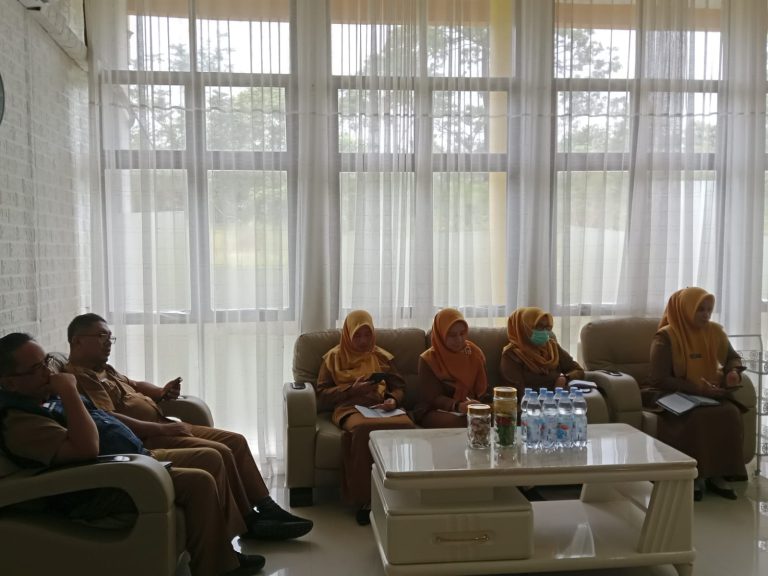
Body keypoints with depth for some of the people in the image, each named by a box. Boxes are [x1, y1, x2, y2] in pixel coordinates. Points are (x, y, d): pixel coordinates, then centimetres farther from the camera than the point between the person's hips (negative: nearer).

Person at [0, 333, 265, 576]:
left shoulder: (46, 394, 12)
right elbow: (87, 448, -33)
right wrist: (69, 391, -27)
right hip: (106, 487, -11)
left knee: (210, 459, 6)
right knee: (199, 482, -23)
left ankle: (223, 554, 12)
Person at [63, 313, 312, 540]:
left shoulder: (103, 370, 20)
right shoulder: (79, 377, -14)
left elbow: (134, 385, 35)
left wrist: (161, 392, 12)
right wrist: (161, 429, -24)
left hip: (161, 427, 11)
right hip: (143, 439, -11)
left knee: (236, 441, 4)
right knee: (220, 453, -23)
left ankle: (266, 508, 4)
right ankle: (249, 522, -9)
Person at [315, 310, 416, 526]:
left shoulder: (381, 356, 26)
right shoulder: (334, 357, 19)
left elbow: (399, 386, 19)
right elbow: (322, 395, 10)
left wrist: (393, 400, -5)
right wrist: (352, 389, -5)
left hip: (381, 408, 2)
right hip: (349, 408, -2)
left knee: (406, 426, -36)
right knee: (363, 429, -41)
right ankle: (366, 499, -30)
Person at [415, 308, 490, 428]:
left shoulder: (475, 353, 7)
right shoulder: (428, 360, -5)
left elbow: (482, 389, 9)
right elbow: (434, 398, -12)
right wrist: (458, 406, -32)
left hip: (473, 409, 4)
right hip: (437, 411, -4)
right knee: (454, 422, -38)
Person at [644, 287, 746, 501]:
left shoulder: (715, 331, 5)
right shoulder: (666, 337, -12)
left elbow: (732, 357, 23)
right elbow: (661, 379, -17)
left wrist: (733, 371, -1)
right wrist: (698, 389, -24)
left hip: (710, 394, 5)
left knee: (730, 413, -26)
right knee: (698, 417, -35)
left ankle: (717, 474, -16)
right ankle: (695, 475, -19)